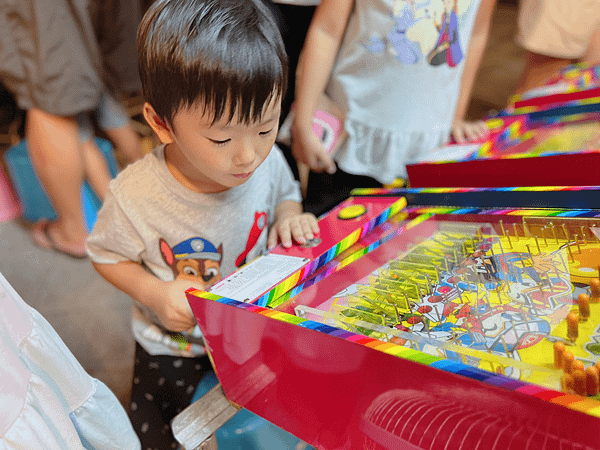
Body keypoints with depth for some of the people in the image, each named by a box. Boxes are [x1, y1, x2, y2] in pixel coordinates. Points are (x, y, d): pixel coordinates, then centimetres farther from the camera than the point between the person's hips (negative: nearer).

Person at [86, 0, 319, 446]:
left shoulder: (267, 161, -22)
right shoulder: (135, 196, -30)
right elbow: (107, 255, -11)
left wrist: (289, 217, -21)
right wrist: (153, 293, -27)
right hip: (174, 342, -2)